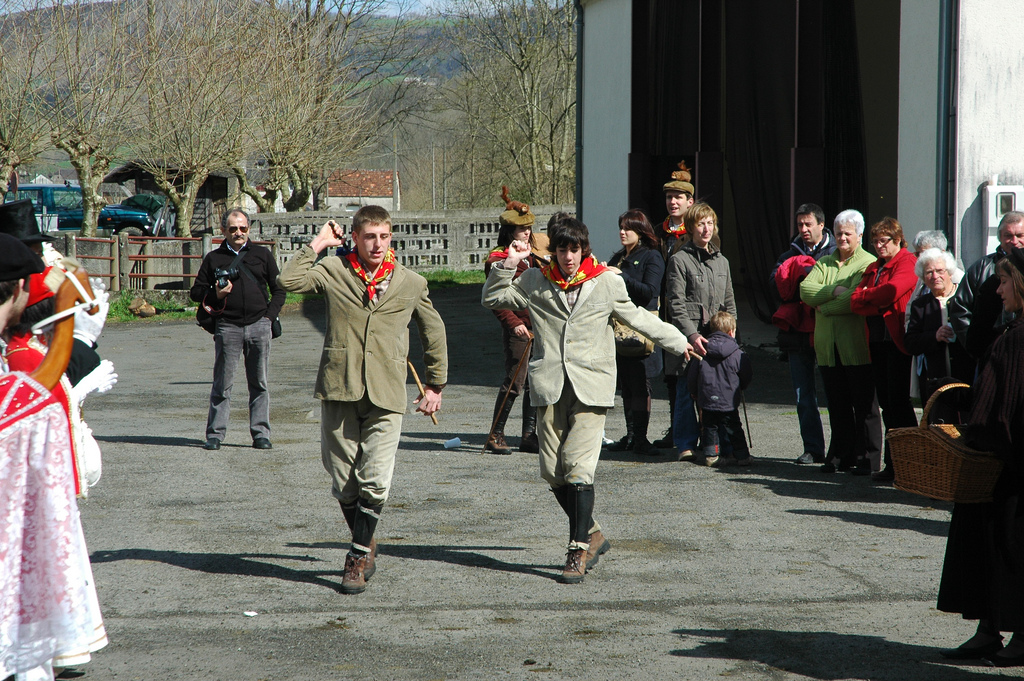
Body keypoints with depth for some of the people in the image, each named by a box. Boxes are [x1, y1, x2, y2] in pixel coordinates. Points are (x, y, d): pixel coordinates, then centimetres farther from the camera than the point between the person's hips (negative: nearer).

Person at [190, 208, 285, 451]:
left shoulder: (262, 254, 13)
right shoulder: (213, 258, 10)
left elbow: (279, 289, 16)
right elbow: (196, 291, 12)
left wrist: (270, 315, 3)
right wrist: (215, 295, -7)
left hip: (258, 324, 1)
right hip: (228, 326, -1)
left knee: (259, 383, 3)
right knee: (222, 383, -1)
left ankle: (260, 433, 8)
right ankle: (215, 434, 4)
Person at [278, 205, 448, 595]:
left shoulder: (411, 284, 10)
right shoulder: (334, 271, 5)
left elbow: (434, 333, 22)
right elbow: (289, 280, -11)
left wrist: (435, 384, 22)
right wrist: (318, 243, -1)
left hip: (385, 394, 0)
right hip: (338, 390, 0)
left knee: (375, 482, -9)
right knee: (343, 482, 6)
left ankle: (357, 559, 2)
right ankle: (366, 544, 27)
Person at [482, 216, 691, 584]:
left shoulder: (607, 282, 8)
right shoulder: (535, 281, 11)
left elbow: (636, 317, 21)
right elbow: (492, 299, 16)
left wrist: (678, 342, 30)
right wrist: (508, 264, 4)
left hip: (590, 387, -3)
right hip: (550, 387, 3)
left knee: (578, 467, -15)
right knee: (553, 471, 2)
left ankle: (578, 551, -11)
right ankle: (592, 534, 22)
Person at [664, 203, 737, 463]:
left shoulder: (721, 261, 18)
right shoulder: (679, 260, -1)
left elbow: (729, 303, 21)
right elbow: (676, 304, -7)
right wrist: (692, 335, -15)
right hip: (689, 337, -5)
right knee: (687, 391, -5)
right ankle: (686, 445, 0)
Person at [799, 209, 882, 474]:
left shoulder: (868, 264, -3)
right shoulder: (824, 263, 17)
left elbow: (856, 299, -17)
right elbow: (805, 289, 1)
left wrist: (823, 307, -8)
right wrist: (834, 291, -14)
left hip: (856, 347, -5)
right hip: (828, 346, 5)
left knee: (864, 405, 0)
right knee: (837, 405, 9)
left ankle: (867, 458, 4)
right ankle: (841, 455, 16)